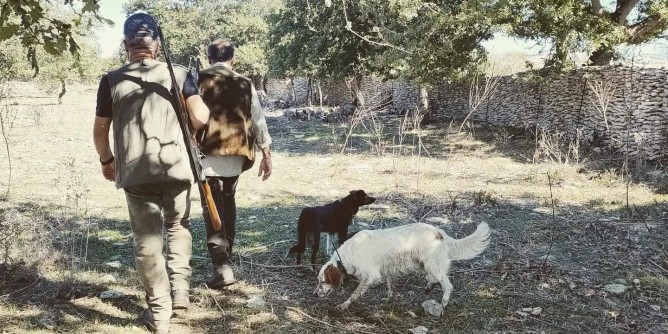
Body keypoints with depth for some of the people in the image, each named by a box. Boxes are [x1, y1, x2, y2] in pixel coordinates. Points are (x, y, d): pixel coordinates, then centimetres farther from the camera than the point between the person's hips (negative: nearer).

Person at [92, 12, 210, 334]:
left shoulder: (112, 80, 3)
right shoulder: (178, 73, 2)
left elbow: (100, 130, 6)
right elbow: (201, 117, -8)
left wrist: (107, 160, 24)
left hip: (134, 171, 0)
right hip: (176, 166, 1)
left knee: (147, 240, 7)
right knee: (178, 226, 24)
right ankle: (179, 289, 15)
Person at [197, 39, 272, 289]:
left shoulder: (197, 81, -3)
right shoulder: (244, 84, 4)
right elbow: (258, 120, 5)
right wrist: (266, 154, 12)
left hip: (208, 153, -3)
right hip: (236, 153, 3)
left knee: (214, 208, -2)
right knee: (228, 202, 21)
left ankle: (222, 266, -12)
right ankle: (226, 255, 33)